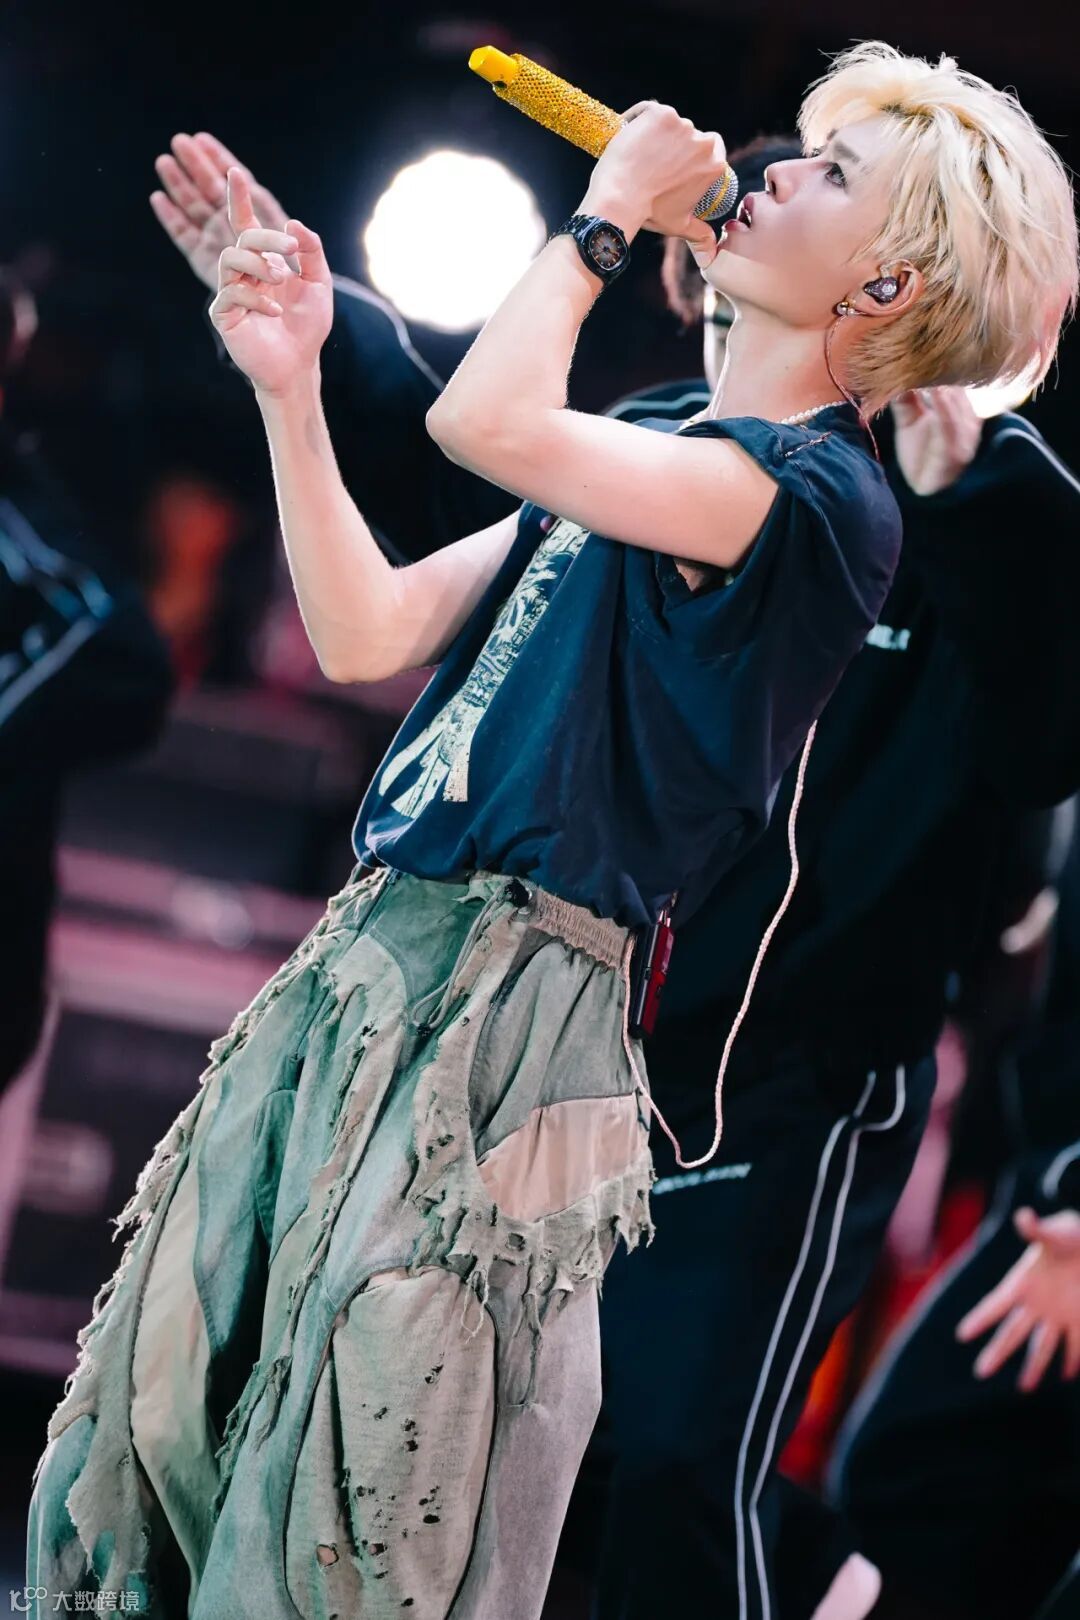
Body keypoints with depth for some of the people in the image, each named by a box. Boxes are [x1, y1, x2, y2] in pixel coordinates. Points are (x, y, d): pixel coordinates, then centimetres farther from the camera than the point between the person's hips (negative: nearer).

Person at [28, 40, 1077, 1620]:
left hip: (506, 1005, -9)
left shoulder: (823, 494, -9)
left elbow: (490, 424, -23)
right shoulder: (645, 454, 20)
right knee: (154, 1429, 8)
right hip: (371, 960, 9)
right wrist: (291, 390, 9)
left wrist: (611, 207, -7)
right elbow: (365, 634, 17)